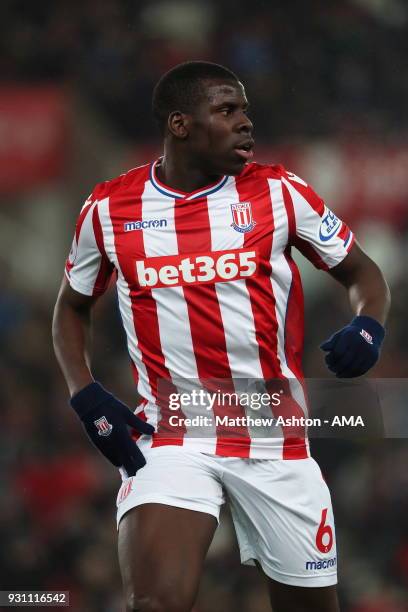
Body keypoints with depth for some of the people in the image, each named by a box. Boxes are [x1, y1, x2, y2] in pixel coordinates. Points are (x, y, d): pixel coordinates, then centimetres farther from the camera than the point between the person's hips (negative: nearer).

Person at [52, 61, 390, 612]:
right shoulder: (109, 209, 1)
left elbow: (361, 272, 8)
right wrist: (86, 396, 0)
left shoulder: (278, 191, -1)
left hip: (277, 442, 2)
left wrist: (369, 327, -15)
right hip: (168, 438, -1)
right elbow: (72, 306, 16)